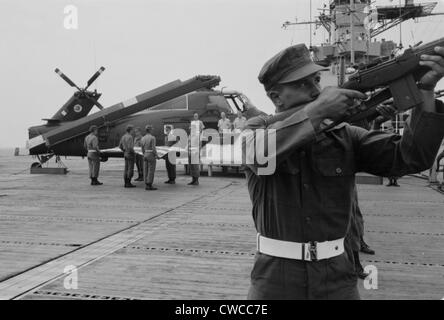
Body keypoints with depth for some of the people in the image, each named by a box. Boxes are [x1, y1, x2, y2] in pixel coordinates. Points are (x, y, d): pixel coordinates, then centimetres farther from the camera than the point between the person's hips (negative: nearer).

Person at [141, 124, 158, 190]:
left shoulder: (143, 138, 8)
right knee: (151, 170, -5)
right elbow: (153, 148, -17)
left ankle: (147, 185, 8)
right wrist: (156, 155, -6)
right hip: (151, 155, -7)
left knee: (146, 170, 7)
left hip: (145, 155, 7)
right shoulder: (152, 138, -14)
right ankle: (149, 185, -6)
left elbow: (142, 148, 11)